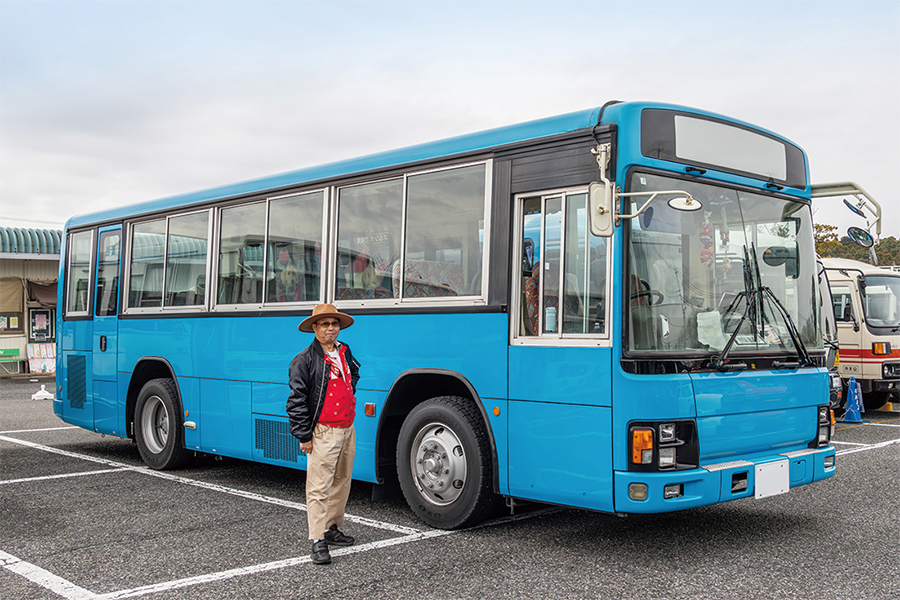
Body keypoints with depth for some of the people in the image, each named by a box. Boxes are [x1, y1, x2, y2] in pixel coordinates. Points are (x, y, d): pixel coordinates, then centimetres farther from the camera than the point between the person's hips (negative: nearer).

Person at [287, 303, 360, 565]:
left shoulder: (345, 352, 10)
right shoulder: (304, 360, -10)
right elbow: (296, 400, -11)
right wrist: (304, 436, -13)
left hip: (348, 429, 7)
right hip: (323, 433, -7)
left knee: (342, 482, 15)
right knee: (319, 487, -7)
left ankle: (332, 529, 29)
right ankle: (318, 542, -4)